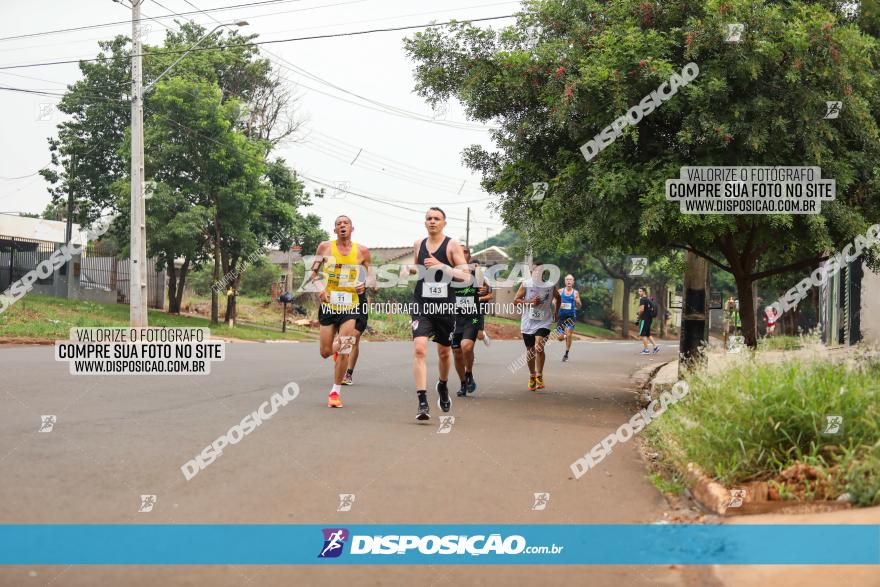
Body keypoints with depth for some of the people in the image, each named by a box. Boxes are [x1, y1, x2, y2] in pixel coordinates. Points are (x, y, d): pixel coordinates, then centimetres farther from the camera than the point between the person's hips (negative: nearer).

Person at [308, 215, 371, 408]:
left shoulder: (362, 251, 1)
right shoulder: (325, 247, 1)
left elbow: (368, 276, 14)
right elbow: (313, 272, 7)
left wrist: (364, 285, -9)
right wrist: (320, 289, -10)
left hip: (350, 306, -1)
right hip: (328, 304, 1)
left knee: (344, 351, -13)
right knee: (325, 352, 5)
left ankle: (335, 392, 1)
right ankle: (336, 344, 44)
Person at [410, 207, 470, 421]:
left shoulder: (452, 245, -3)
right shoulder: (418, 244, 8)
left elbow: (466, 276, -10)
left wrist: (441, 266, -20)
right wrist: (411, 270, 4)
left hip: (445, 306, -1)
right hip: (421, 305, 1)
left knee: (444, 351, 16)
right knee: (419, 349, -17)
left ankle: (442, 386, 46)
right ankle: (422, 403, -20)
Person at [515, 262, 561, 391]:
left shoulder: (550, 285, 1)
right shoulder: (526, 285, -2)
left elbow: (557, 297, 21)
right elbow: (515, 300, -3)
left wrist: (556, 312, 15)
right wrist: (530, 302, -15)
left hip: (543, 322, -1)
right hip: (528, 322, 1)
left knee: (539, 347, -21)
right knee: (530, 351, 10)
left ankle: (539, 376, -8)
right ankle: (532, 376, 30)